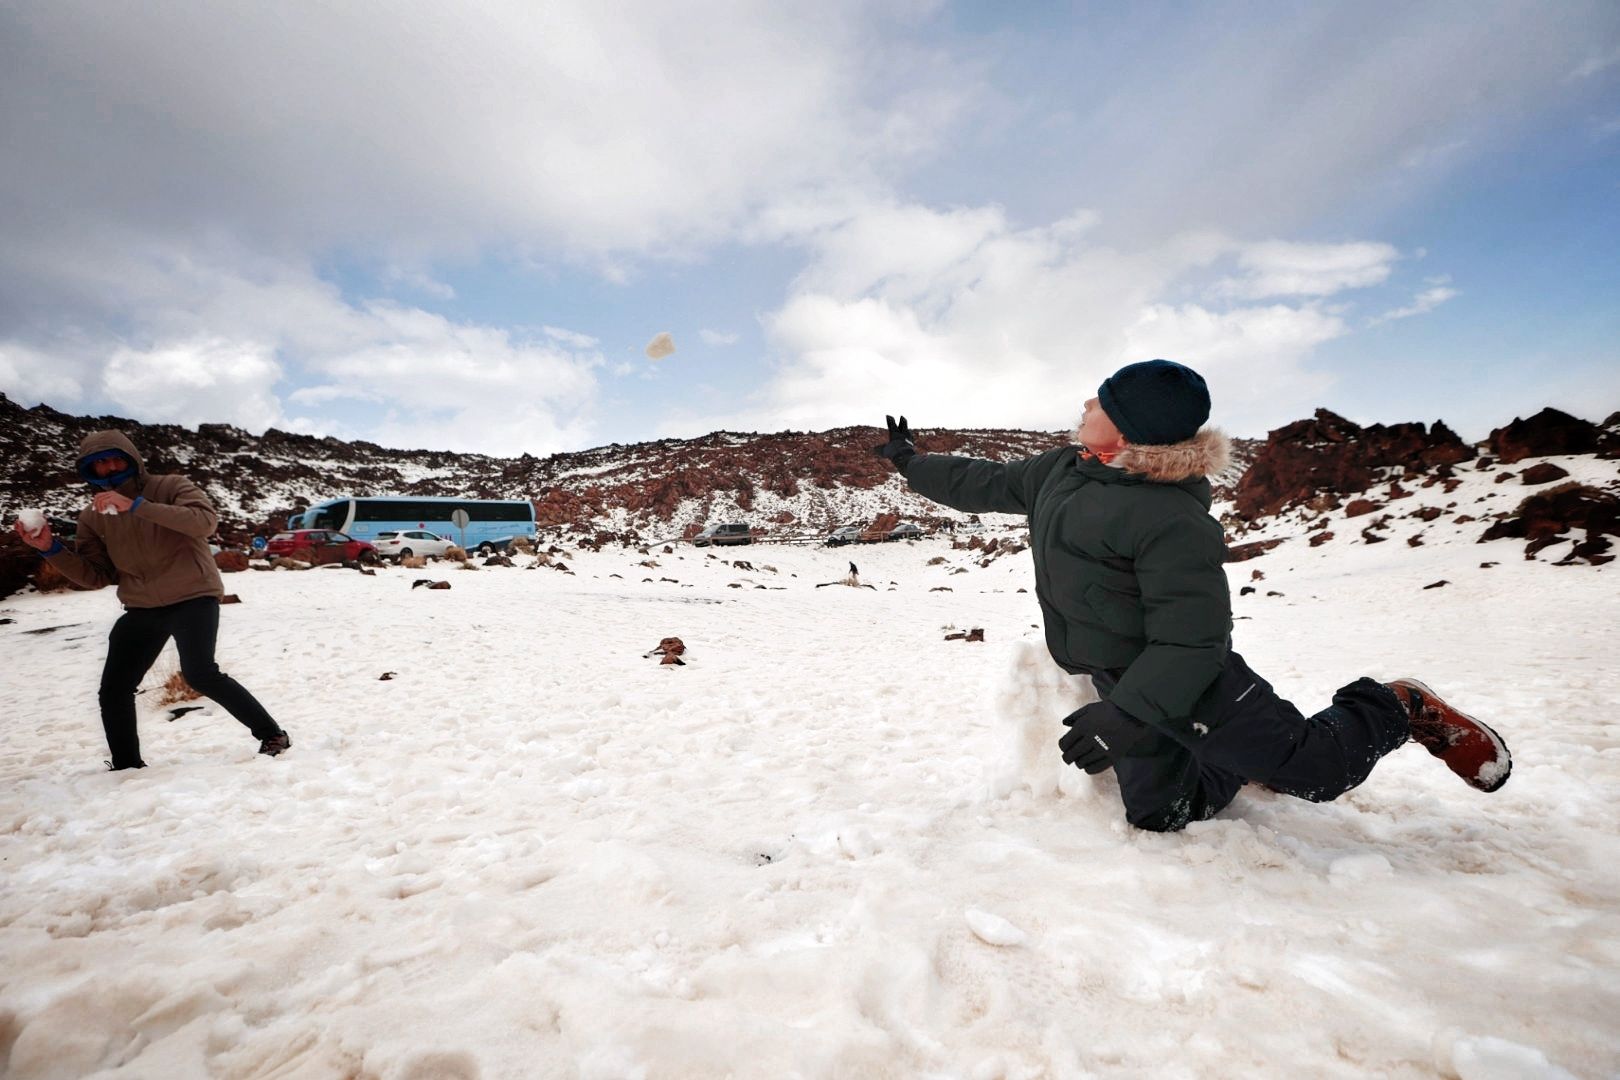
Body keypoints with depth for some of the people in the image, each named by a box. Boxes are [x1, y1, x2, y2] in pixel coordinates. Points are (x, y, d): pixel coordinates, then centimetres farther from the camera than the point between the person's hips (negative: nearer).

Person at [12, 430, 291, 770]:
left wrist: (136, 505, -32)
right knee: (113, 690, 6)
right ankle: (126, 766, 26)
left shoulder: (171, 487, -7)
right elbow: (96, 576, 8)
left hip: (193, 597, -6)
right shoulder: (92, 517, 7)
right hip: (141, 609, 6)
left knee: (200, 674, -22)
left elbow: (205, 521, -27)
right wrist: (50, 549, -6)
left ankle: (271, 734, -11)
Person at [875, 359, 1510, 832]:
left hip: (1189, 684, -7)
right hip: (1123, 686, 8)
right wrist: (912, 463, 22)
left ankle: (1402, 711, 28)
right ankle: (1247, 761, 38)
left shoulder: (1170, 519, -25)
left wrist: (1128, 714, -34)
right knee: (1158, 818, 14)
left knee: (1319, 769, 0)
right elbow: (983, 484, 15)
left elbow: (1191, 640, -26)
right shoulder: (1060, 472, 0)